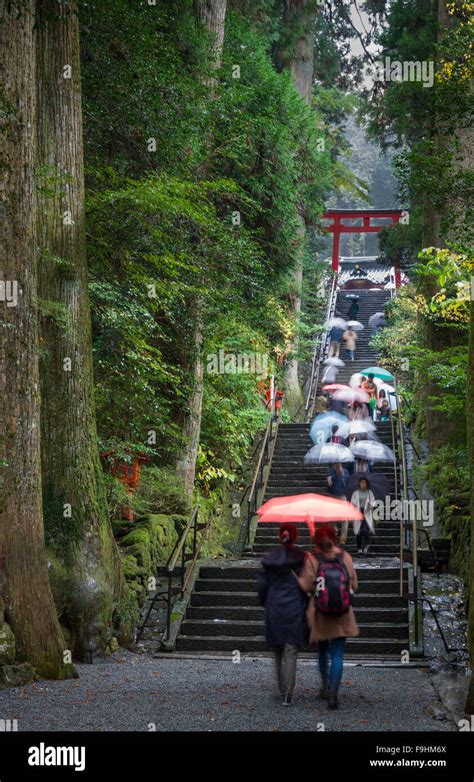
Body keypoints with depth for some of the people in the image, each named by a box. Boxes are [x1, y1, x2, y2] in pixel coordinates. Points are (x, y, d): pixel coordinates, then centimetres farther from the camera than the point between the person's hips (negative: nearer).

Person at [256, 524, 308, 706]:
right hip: (295, 610, -3)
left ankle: (282, 690, 27)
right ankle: (287, 695, -10)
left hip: (273, 611, 3)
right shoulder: (302, 558, -7)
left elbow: (261, 584, 2)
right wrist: (305, 606, 4)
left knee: (278, 652, 18)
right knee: (291, 653, -3)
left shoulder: (269, 557, 1)